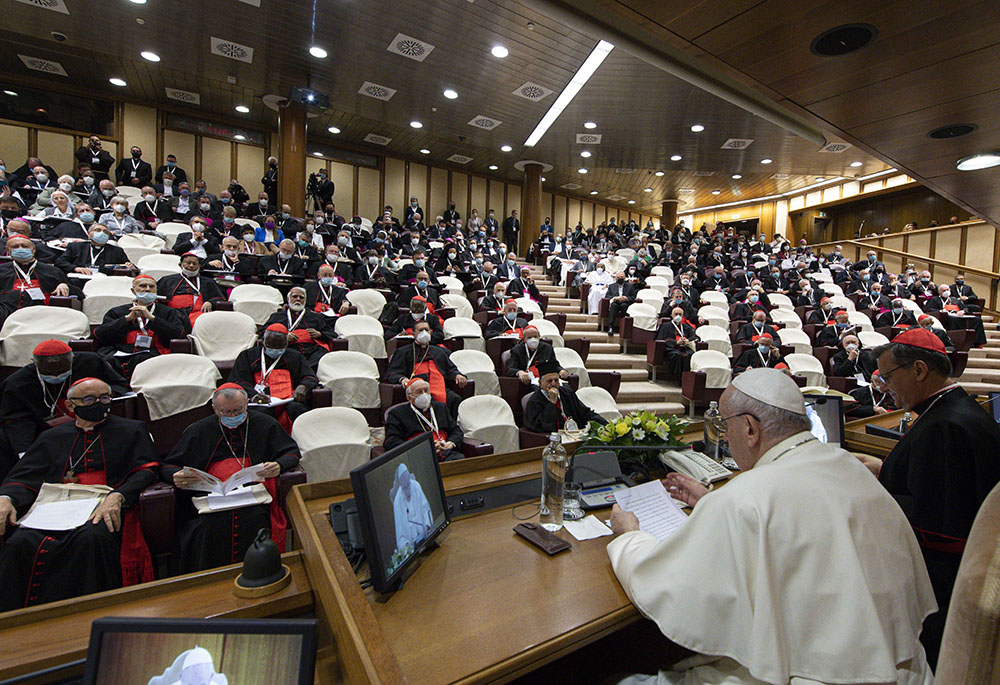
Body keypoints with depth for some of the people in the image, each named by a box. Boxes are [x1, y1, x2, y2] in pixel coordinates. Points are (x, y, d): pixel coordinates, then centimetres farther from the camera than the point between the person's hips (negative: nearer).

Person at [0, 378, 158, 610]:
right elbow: (23, 478, 16)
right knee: (21, 543, -27)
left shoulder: (132, 430, 16)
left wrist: (117, 496, -16)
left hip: (105, 511, -3)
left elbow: (146, 472, 3)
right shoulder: (51, 438, 25)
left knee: (91, 538, -34)